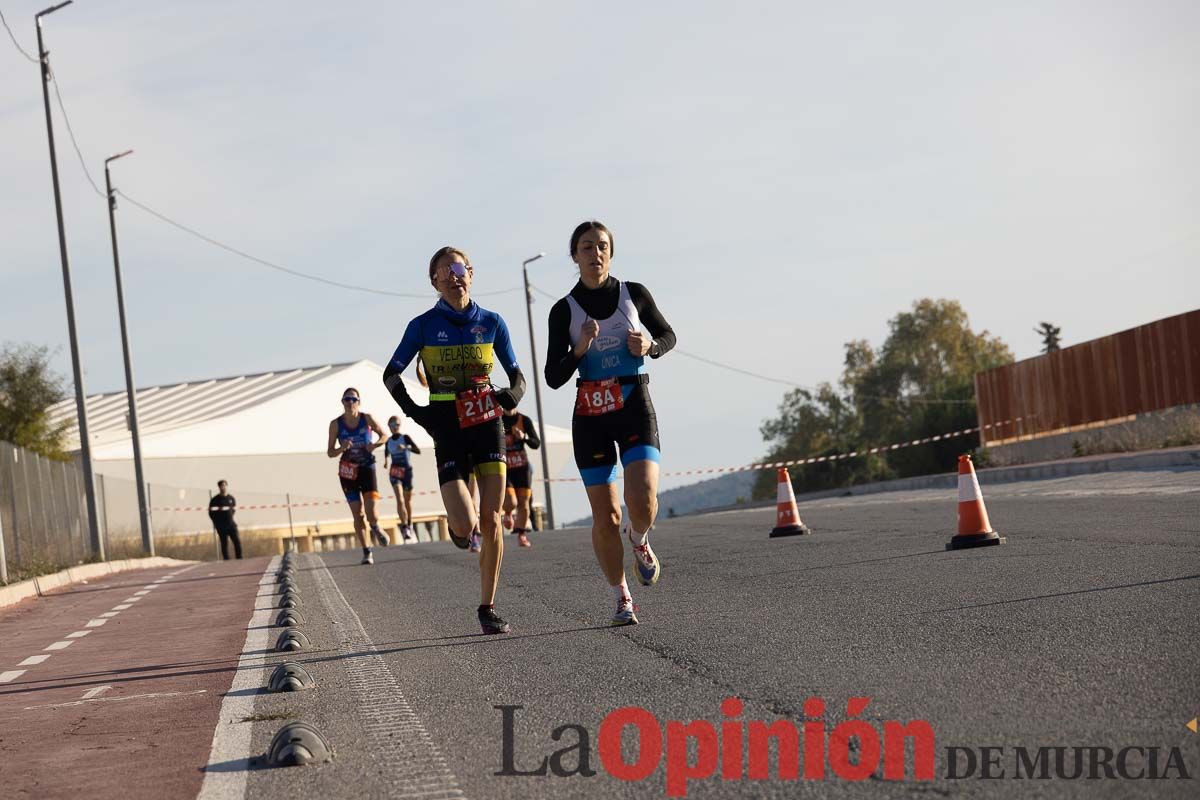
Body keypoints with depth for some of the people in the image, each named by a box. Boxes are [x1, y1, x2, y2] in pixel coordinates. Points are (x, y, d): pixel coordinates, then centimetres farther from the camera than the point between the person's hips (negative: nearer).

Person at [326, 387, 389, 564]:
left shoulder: (367, 418, -5)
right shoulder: (336, 424, -6)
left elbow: (384, 436, 8)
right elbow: (330, 453, -2)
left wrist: (375, 445, -14)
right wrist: (342, 448, -24)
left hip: (367, 468, -1)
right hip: (348, 471, 1)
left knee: (371, 511, -14)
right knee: (357, 514, 0)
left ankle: (375, 528, 22)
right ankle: (367, 552, 10)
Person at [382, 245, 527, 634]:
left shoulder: (491, 322, 5)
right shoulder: (424, 325, 1)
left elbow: (516, 374, 13)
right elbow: (390, 374, 7)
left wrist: (513, 394, -10)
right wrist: (414, 411, -7)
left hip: (488, 426, 2)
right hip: (448, 431, -1)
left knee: (491, 522, -4)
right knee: (465, 525, -13)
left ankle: (487, 608, 6)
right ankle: (460, 520, 25)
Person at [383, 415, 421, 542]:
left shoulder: (406, 438, -3)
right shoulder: (388, 441, 6)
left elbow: (418, 451, -13)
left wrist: (406, 447, -27)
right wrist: (385, 461, 7)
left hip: (407, 471, -1)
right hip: (394, 472, 1)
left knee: (407, 500, 11)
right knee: (400, 500, -16)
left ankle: (409, 525, 31)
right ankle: (404, 527, -23)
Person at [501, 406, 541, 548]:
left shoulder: (524, 420, -1)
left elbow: (537, 444, -1)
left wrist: (524, 437, -20)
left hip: (522, 467, 2)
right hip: (503, 468, -2)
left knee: (523, 502, -1)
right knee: (511, 503, -15)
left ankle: (522, 535, 13)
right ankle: (508, 513, 21)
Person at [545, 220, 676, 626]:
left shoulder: (634, 294, 3)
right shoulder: (564, 311, 1)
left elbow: (668, 336, 16)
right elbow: (554, 377, 0)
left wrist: (649, 345, -6)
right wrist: (580, 349, -18)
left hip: (635, 408, 0)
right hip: (591, 415, 0)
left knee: (643, 504, -20)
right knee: (606, 518, 0)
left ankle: (639, 540, 16)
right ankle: (622, 598, 18)